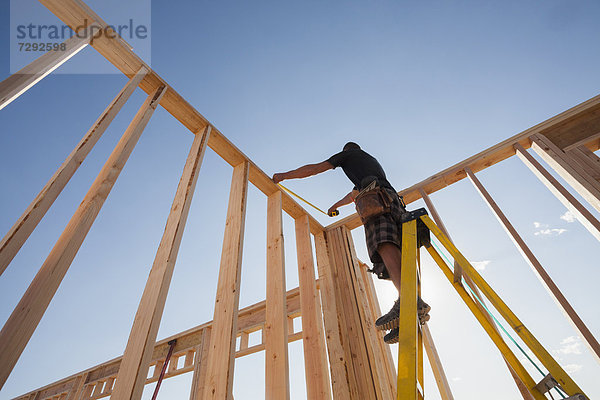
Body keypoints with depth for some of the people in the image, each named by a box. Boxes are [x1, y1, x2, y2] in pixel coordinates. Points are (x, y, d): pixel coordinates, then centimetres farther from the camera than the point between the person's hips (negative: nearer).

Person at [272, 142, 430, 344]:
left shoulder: (348, 153, 25)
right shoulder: (373, 161, 45)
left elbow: (314, 168, 22)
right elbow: (355, 193, 56)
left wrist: (284, 175, 33)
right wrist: (336, 205, 72)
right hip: (393, 196, 8)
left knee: (384, 244, -29)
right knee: (392, 253, -7)